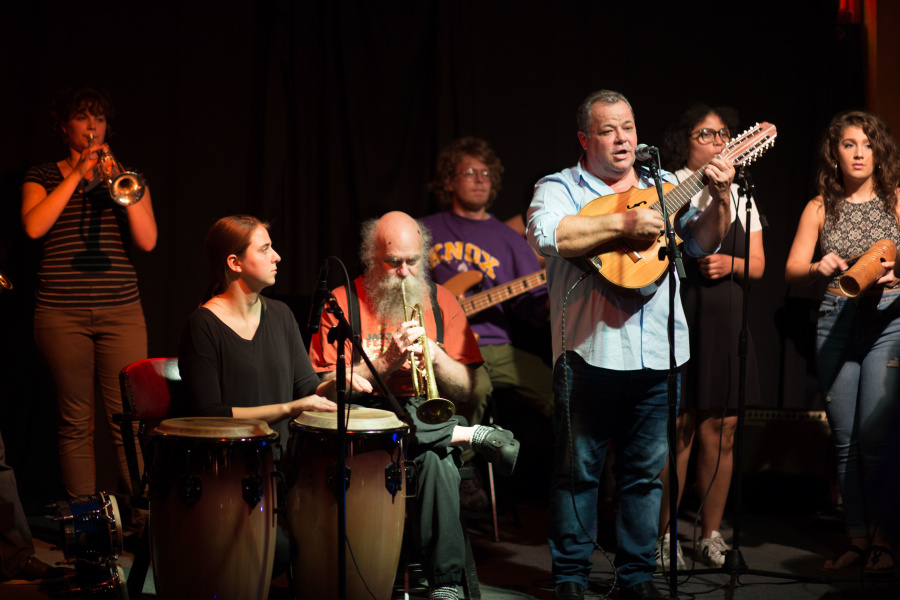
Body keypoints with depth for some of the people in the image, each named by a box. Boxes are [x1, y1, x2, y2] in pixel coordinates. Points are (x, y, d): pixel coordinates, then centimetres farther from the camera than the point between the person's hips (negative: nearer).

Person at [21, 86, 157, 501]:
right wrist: (77, 174, -10)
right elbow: (34, 227, -11)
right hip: (62, 315, -1)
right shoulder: (43, 177, 10)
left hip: (120, 310, 1)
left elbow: (147, 241, 1)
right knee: (76, 423, 1)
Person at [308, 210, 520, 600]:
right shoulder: (343, 303, 5)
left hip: (430, 420, 1)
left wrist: (435, 354, -11)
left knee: (436, 460, -36)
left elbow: (464, 390, 8)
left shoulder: (440, 301, 13)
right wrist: (387, 361, -14)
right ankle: (475, 436, -16)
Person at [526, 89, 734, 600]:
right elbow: (547, 234, -19)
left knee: (647, 470, 10)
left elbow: (701, 243, 8)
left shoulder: (664, 187, 14)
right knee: (579, 469, 3)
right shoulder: (560, 188, 2)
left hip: (657, 354, 4)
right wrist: (622, 223, -21)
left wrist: (719, 198, -10)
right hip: (590, 352, -4)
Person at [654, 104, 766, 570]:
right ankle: (664, 536, 4)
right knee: (679, 428, -6)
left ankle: (711, 535, 14)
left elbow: (757, 264, 12)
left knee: (722, 429, 4)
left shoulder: (739, 193, 16)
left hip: (727, 321, 5)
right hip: (679, 317, -5)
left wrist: (728, 263, -8)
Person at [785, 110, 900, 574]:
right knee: (844, 439, 4)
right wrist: (818, 268, -16)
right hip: (835, 322, 3)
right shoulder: (821, 208, 11)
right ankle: (857, 540, 12)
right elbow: (791, 271, 5)